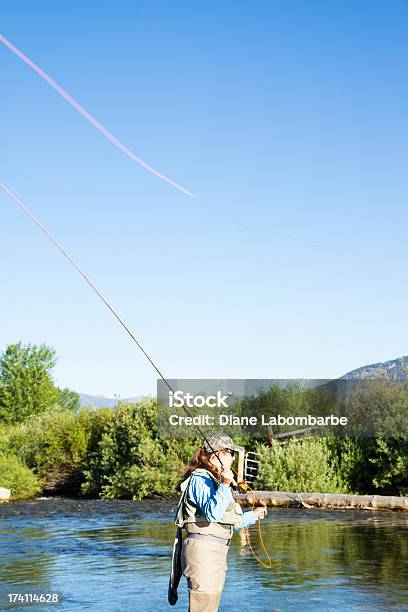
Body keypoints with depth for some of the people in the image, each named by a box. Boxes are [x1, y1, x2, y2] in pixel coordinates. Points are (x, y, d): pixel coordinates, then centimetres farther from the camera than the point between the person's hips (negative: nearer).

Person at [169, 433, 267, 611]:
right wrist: (225, 485, -31)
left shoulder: (216, 481, 21)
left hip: (217, 553, 10)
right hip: (202, 550, -10)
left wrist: (252, 516, 39)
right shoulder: (199, 479, -9)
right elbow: (212, 514, -24)